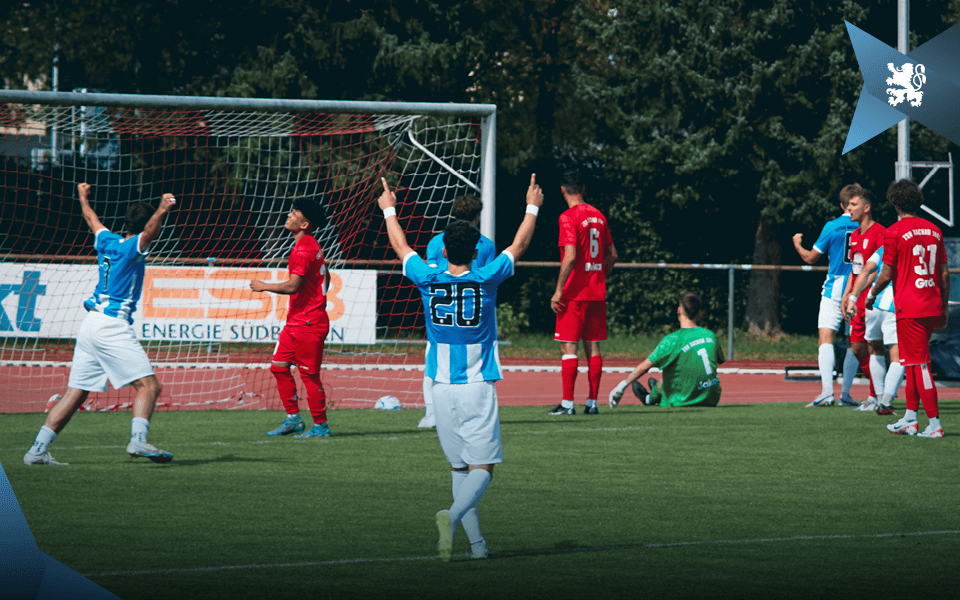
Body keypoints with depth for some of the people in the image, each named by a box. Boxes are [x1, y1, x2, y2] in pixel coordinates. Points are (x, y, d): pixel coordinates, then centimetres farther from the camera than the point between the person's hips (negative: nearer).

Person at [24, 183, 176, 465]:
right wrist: (161, 211, -41)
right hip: (114, 326, -8)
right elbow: (149, 233, -28)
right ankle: (138, 440, -30)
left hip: (91, 324, 8)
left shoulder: (107, 241, 16)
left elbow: (92, 220, 37)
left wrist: (83, 198, 54)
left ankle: (37, 450, 8)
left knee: (75, 394, 11)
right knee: (148, 386, -13)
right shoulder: (132, 247, -5)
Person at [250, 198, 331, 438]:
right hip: (296, 320, 10)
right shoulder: (312, 245, 14)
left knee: (309, 374, -4)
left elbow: (293, 285, -25)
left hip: (308, 323, -10)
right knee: (279, 365, 9)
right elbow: (325, 277, 23)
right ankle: (293, 419, 14)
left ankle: (320, 426, 4)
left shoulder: (303, 249, -18)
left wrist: (264, 286, -12)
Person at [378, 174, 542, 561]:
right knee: (482, 468, -5)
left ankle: (476, 541, 8)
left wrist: (389, 210, 34)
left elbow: (400, 246, 18)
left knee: (459, 467, 12)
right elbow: (519, 245, 10)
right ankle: (452, 515, -31)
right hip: (478, 386, -3)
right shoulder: (485, 281, -6)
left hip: (442, 387, 3)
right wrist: (533, 208, 26)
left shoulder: (429, 280, -1)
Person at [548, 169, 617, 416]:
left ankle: (567, 403, -8)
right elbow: (612, 255, 15)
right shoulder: (598, 216, 10)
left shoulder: (569, 217, -12)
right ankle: (592, 402, 9)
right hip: (597, 293, 7)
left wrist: (559, 290, -15)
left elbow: (570, 257, -20)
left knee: (568, 346, -4)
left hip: (575, 293, -7)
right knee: (593, 346, 9)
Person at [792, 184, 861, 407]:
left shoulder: (832, 227, -5)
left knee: (826, 339, -6)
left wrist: (797, 245, 22)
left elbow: (811, 258, 2)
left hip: (834, 290, -2)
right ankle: (845, 393, 13)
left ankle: (827, 391, -22)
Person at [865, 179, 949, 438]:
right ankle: (910, 419, 20)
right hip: (932, 307, 7)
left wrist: (871, 295, 11)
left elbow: (886, 275, -7)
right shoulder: (934, 230, 9)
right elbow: (945, 274, 11)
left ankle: (935, 423, -8)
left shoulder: (895, 232, -9)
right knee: (912, 361, 18)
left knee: (919, 364, -5)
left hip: (909, 309, -7)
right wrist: (943, 309, 19)